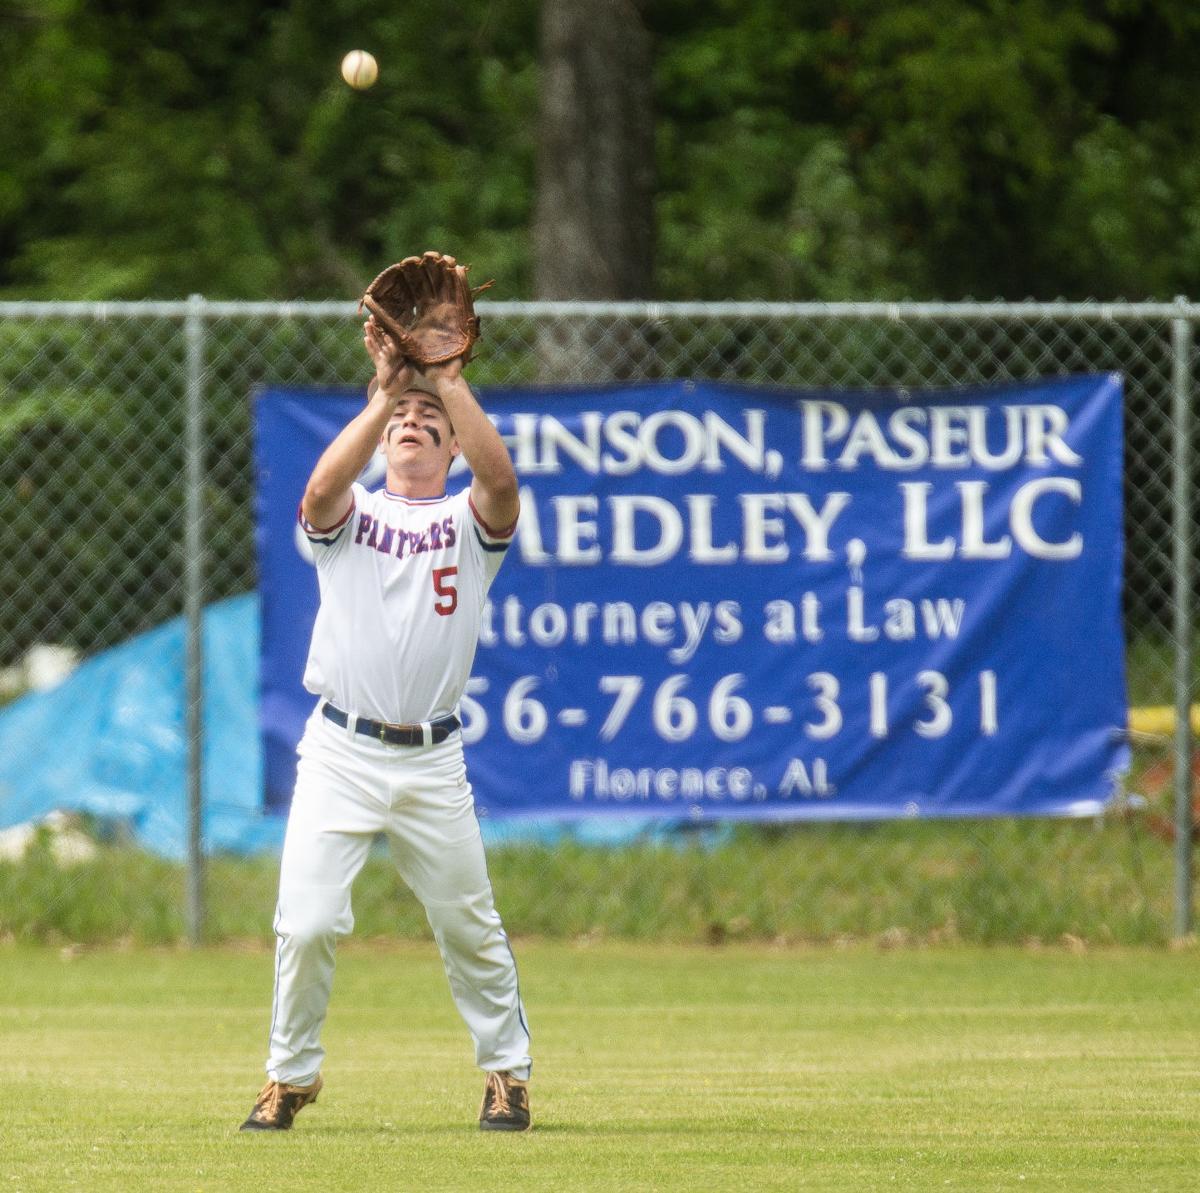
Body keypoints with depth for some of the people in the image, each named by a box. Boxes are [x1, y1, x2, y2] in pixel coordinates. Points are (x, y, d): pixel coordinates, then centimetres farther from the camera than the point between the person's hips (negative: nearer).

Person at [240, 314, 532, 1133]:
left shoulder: (472, 520, 7)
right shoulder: (351, 514, 8)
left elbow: (501, 477, -17)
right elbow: (321, 489, -17)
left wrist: (451, 383, -22)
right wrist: (382, 394, -22)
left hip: (433, 764, 0)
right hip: (340, 754, 0)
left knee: (470, 927, 7)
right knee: (307, 925, -7)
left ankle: (507, 1071, 24)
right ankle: (291, 1075, 10)